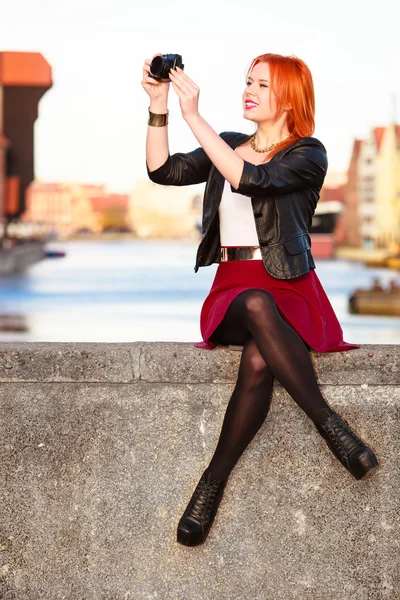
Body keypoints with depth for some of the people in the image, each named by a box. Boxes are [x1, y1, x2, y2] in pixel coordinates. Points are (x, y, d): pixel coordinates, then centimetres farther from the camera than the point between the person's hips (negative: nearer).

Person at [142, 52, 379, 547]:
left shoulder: (307, 154, 1)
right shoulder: (229, 146, 19)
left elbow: (250, 179, -18)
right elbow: (163, 170, 6)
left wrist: (194, 116, -20)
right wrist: (158, 107, -5)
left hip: (290, 289, -3)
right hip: (232, 288, 3)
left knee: (258, 359, -38)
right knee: (258, 305, -37)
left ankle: (212, 484, -30)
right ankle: (332, 427, -34)